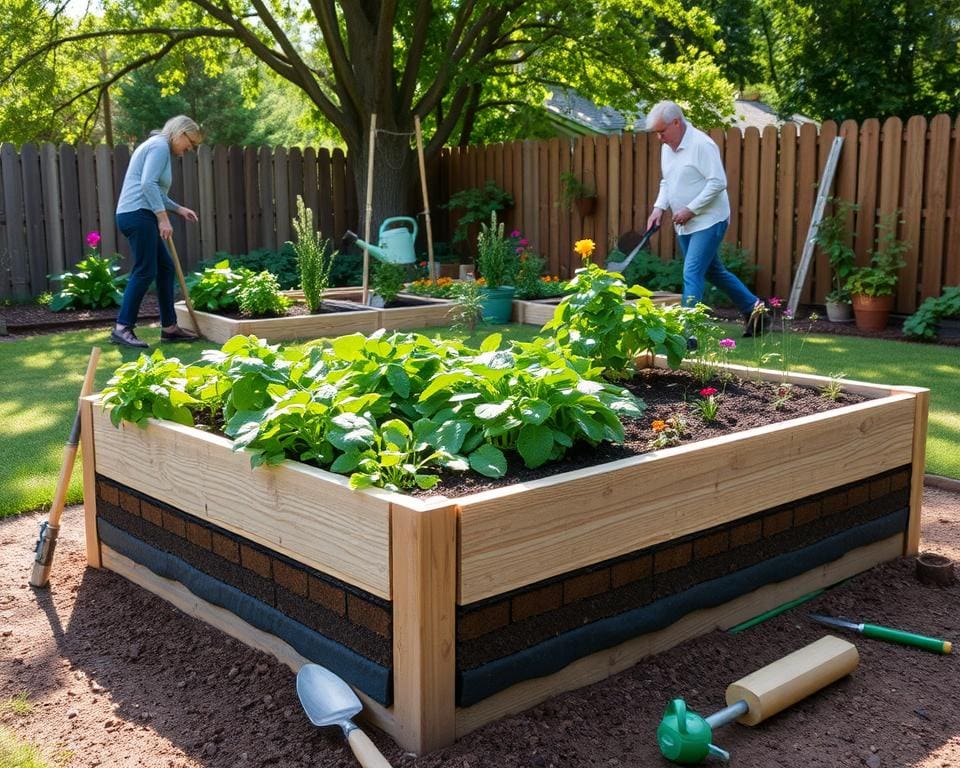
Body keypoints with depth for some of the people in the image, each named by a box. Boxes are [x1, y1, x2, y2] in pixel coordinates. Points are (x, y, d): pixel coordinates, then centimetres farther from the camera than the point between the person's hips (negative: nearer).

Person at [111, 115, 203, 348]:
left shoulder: (160, 147, 24)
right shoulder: (160, 146, -7)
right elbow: (148, 184, -20)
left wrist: (178, 209, 23)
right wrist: (163, 218, -21)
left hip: (139, 217, 11)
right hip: (138, 215, -11)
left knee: (166, 268, 10)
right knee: (145, 271, -11)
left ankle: (169, 327, 13)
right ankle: (122, 329, -11)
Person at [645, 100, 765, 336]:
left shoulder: (701, 144, -18)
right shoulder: (667, 146, 8)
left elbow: (718, 182, -22)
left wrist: (691, 209, -23)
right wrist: (659, 207, 1)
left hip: (708, 221, -9)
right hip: (685, 225, 9)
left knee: (692, 274, -15)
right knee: (713, 272, 18)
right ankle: (752, 307, 33)